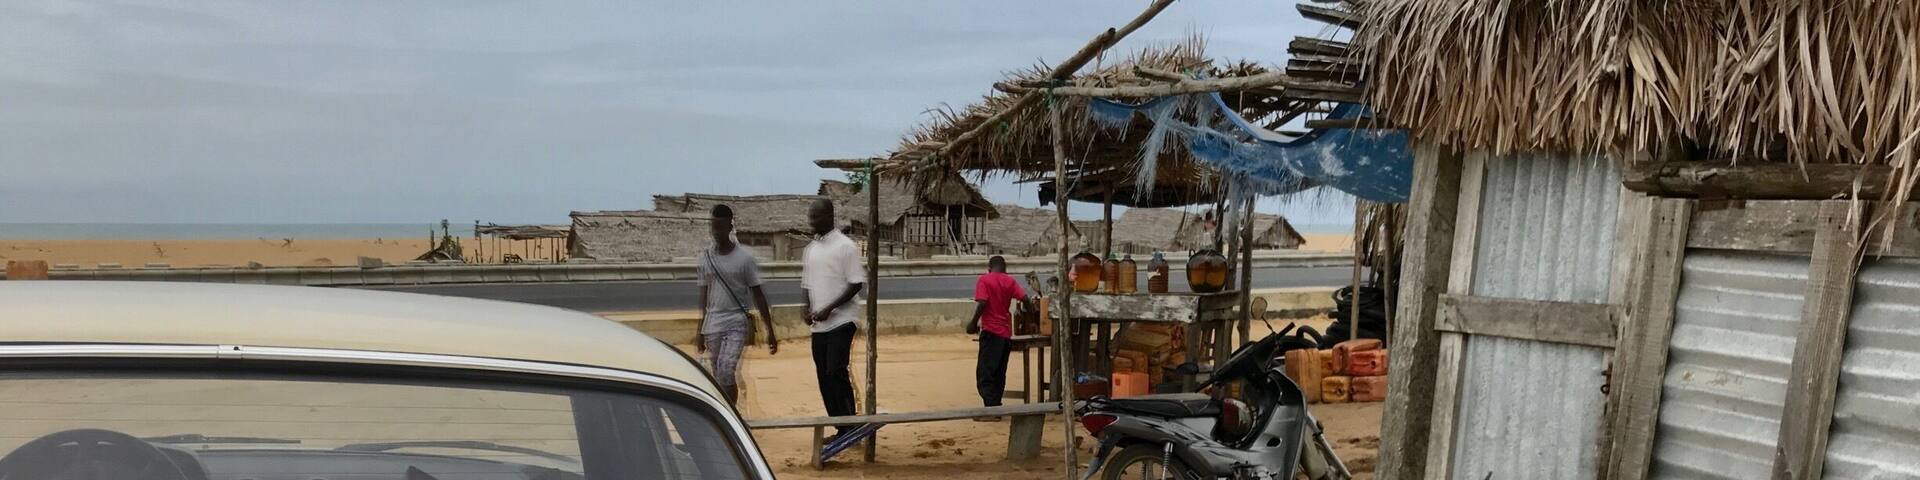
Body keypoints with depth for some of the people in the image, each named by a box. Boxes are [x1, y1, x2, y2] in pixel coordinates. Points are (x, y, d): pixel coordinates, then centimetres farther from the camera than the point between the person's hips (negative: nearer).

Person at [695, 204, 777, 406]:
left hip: (737, 323, -4)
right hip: (713, 324, 4)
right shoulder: (706, 257, 7)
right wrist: (701, 332, 15)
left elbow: (758, 294, -1)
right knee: (718, 376, 6)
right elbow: (704, 296, 14)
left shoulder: (745, 257, -4)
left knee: (726, 370, -18)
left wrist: (770, 331, -3)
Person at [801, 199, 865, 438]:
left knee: (835, 372, -14)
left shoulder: (845, 246, -8)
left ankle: (850, 426, -2)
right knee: (824, 377, 7)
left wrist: (829, 309, -17)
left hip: (841, 320, -7)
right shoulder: (810, 249, 13)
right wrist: (808, 309, 0)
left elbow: (856, 283, -11)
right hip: (818, 325, 7)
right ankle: (841, 430, 16)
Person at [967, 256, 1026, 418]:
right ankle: (995, 407, 15)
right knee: (999, 373, 13)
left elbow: (982, 303, -16)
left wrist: (974, 323, -5)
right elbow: (1025, 299, -3)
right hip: (1006, 332, 6)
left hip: (991, 331, -6)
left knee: (984, 373, -4)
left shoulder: (984, 280, -3)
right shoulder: (1010, 281, 9)